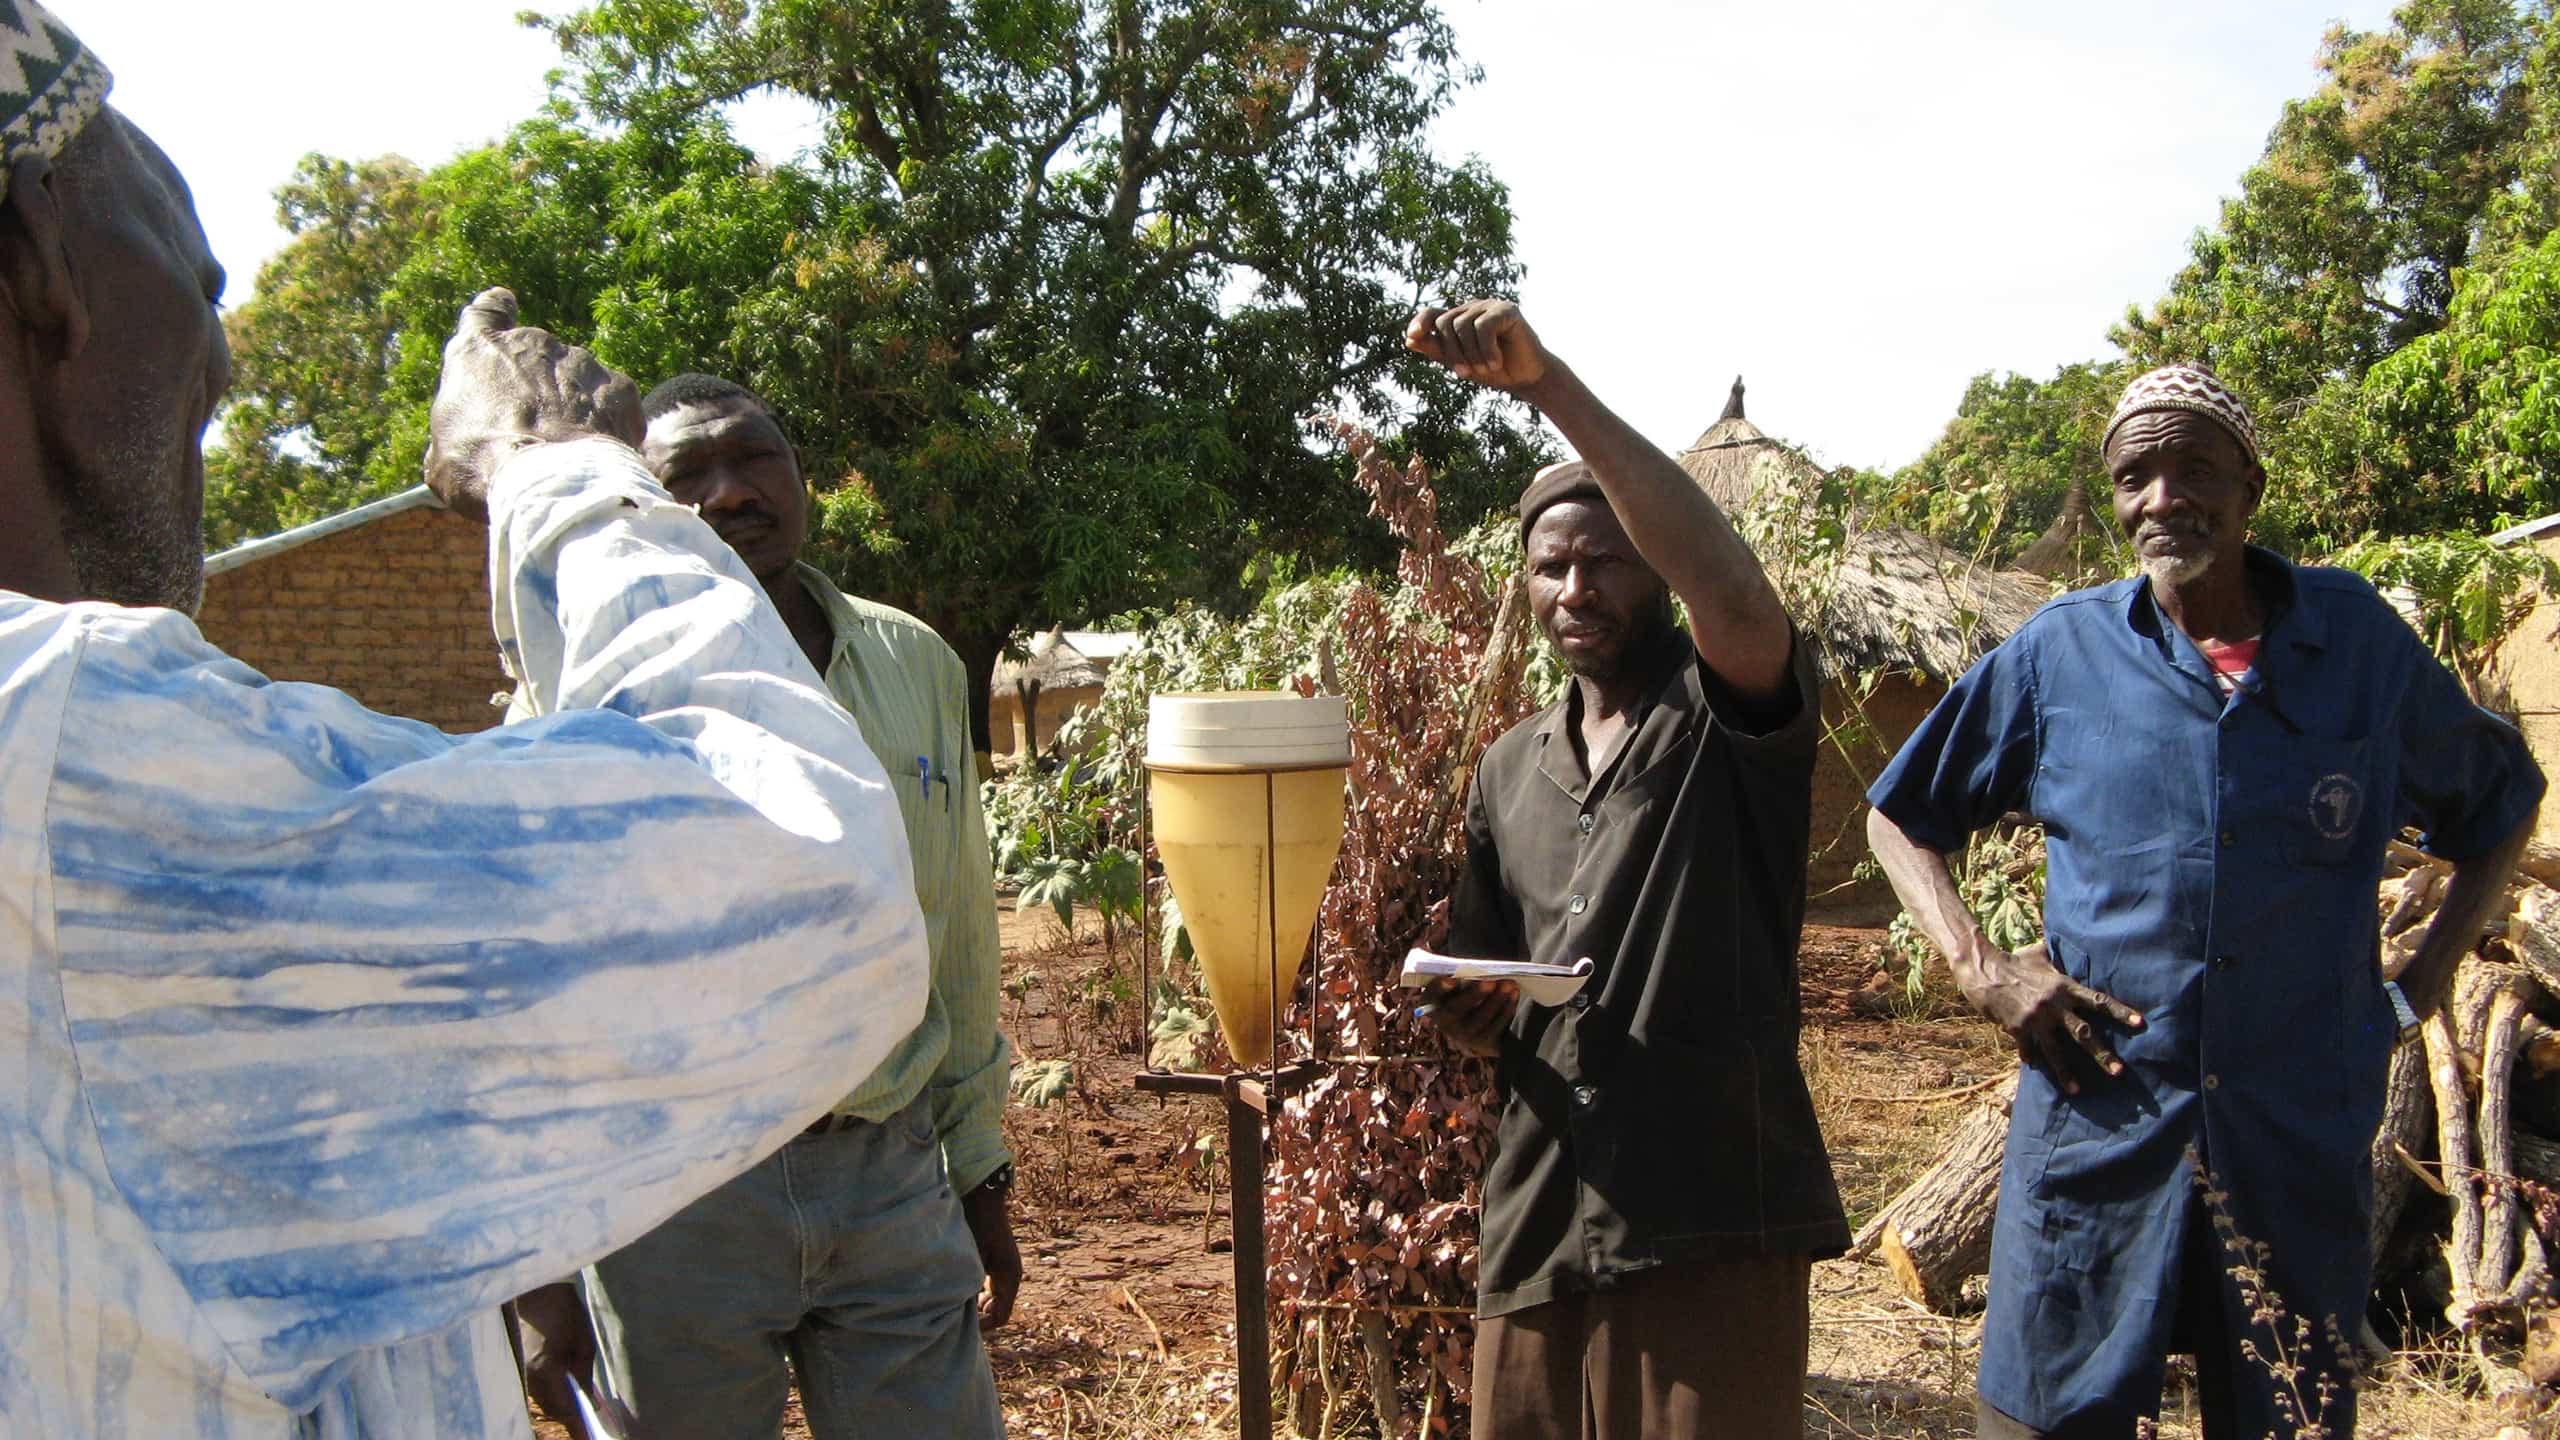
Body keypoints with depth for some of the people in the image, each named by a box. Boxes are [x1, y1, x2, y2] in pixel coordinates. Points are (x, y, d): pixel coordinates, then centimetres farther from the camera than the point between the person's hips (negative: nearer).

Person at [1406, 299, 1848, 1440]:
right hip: (1538, 1221, 6)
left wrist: (1545, 382, -29)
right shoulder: (1508, 769, 15)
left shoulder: (1729, 716, -2)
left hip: (1712, 1223, -5)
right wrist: (1467, 1012, -4)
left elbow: (1729, 585, -26)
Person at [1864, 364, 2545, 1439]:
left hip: (2305, 1140, 1)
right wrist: (1979, 969, -5)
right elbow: (1901, 815, 8)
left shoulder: (2361, 641, 2)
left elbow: (2499, 803, 19)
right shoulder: (2060, 652, -1)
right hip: (2097, 1131, -1)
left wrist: (2424, 980, 7)